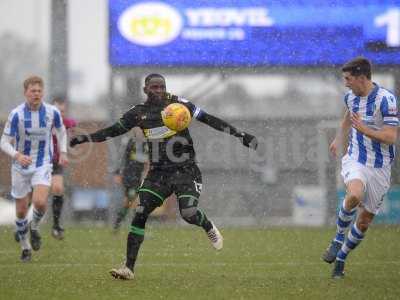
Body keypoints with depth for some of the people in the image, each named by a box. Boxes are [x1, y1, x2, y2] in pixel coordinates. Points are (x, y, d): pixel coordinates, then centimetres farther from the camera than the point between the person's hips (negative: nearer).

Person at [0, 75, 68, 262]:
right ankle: (25, 247, 26)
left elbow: (61, 130, 16)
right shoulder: (16, 114, -13)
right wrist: (17, 155, -31)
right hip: (21, 167, 0)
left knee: (40, 202, -24)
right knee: (21, 210, 4)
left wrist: (63, 152, 5)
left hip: (42, 165, 0)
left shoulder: (52, 112, -6)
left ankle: (35, 227, 9)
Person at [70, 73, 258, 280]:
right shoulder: (138, 113, 6)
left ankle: (209, 228, 17)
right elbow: (113, 131, 9)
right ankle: (128, 268, -6)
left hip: (185, 171, -3)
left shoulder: (177, 104, -2)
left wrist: (239, 135, -6)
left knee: (188, 213, -21)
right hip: (157, 173, 3)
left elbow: (209, 120, -2)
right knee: (139, 215, -9)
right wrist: (83, 139, 0)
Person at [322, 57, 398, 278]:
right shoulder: (351, 97, 4)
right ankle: (338, 239, -11)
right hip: (355, 160, 2)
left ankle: (340, 259, 25)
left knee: (364, 221, 4)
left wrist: (364, 129, -25)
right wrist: (339, 140, 32)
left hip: (379, 167, -2)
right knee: (355, 195, -32)